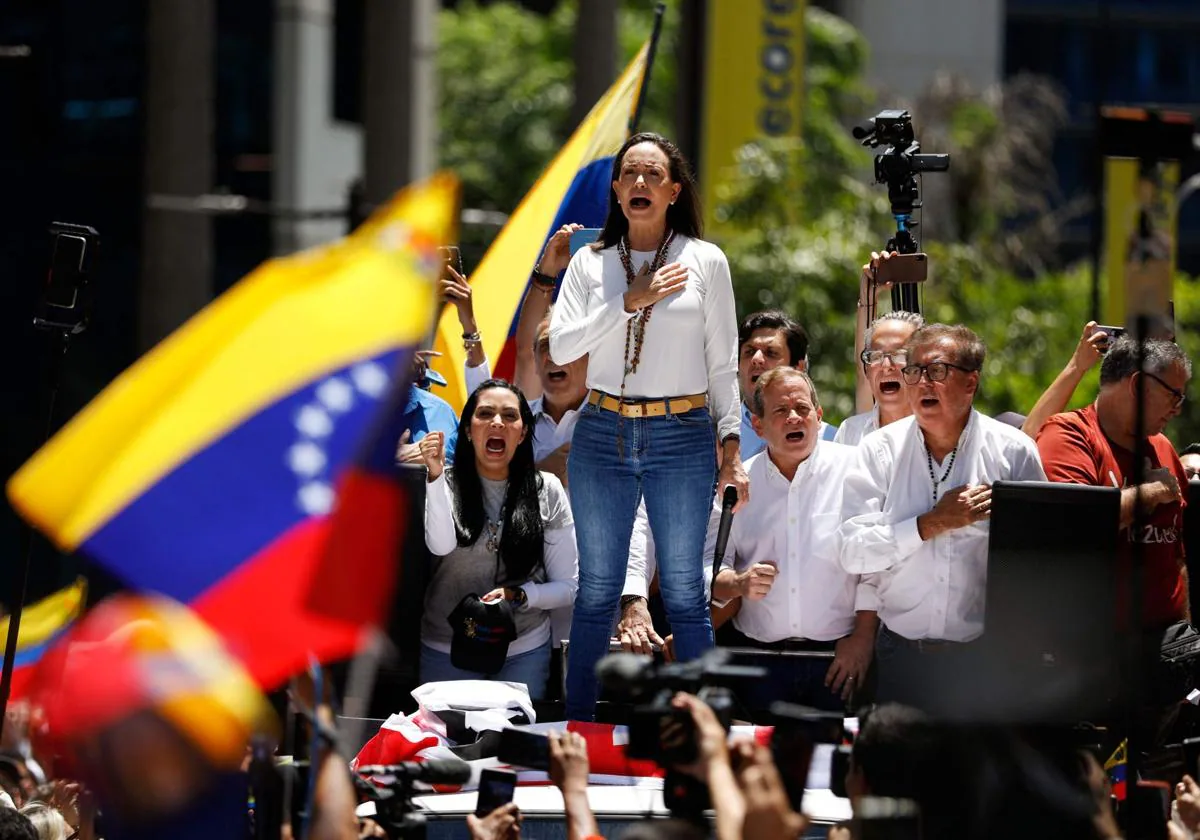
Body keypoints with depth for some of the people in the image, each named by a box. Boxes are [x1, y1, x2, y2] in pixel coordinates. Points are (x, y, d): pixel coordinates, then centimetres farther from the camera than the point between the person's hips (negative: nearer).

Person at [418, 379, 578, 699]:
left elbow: (568, 587, 1)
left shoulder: (547, 491, -1)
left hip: (523, 652, 0)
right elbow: (441, 546, -22)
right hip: (444, 649, 0)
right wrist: (436, 475, -29)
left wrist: (518, 597, -16)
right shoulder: (447, 485, -2)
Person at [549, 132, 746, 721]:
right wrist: (630, 302, -10)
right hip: (602, 436, 1)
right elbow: (561, 346, -4)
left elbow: (723, 363, 7)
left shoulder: (705, 261, 5)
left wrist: (731, 442, 1)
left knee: (684, 592, 0)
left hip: (683, 436, -1)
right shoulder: (590, 263, 7)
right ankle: (577, 728, 11)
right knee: (597, 591, 5)